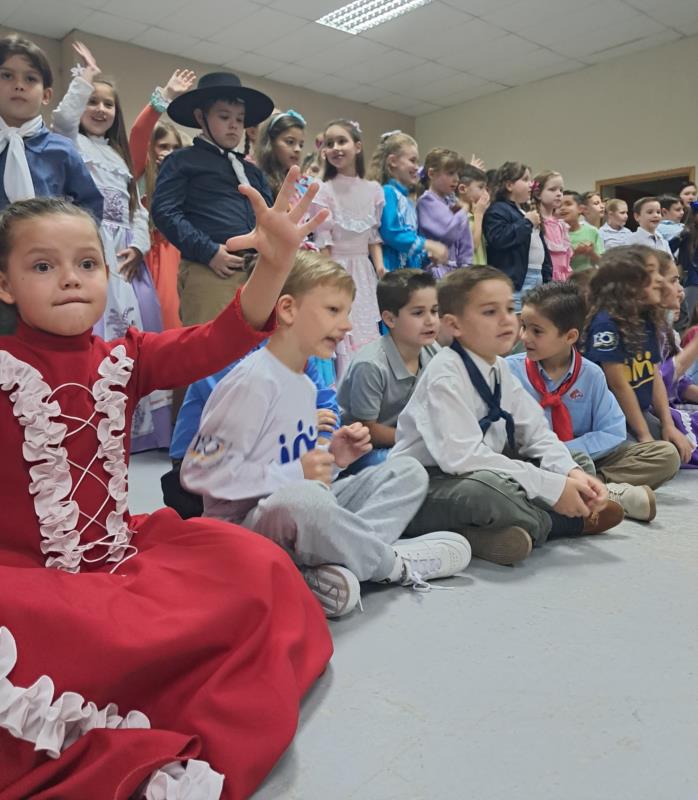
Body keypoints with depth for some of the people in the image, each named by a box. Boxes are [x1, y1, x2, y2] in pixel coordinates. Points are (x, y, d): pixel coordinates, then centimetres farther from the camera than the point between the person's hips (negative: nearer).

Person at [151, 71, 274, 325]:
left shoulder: (252, 171, 27)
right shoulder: (182, 161, 7)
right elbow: (165, 212, -4)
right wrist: (208, 252, -13)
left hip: (257, 272, 6)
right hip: (209, 271, -6)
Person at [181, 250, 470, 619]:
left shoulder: (305, 384, 11)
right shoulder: (253, 381, -17)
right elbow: (199, 470, -22)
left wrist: (332, 458, -1)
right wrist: (293, 474, -21)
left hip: (299, 513, 9)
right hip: (244, 525, -9)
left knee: (408, 472, 5)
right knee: (301, 501, -42)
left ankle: (337, 565, -21)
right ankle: (393, 563, -11)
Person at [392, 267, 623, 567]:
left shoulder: (499, 368, 4)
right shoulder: (444, 374, -21)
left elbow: (536, 433, 3)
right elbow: (461, 456, -32)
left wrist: (572, 473, -17)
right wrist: (551, 487, -29)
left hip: (483, 473, 8)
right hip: (424, 486, -8)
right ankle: (577, 521, -7)